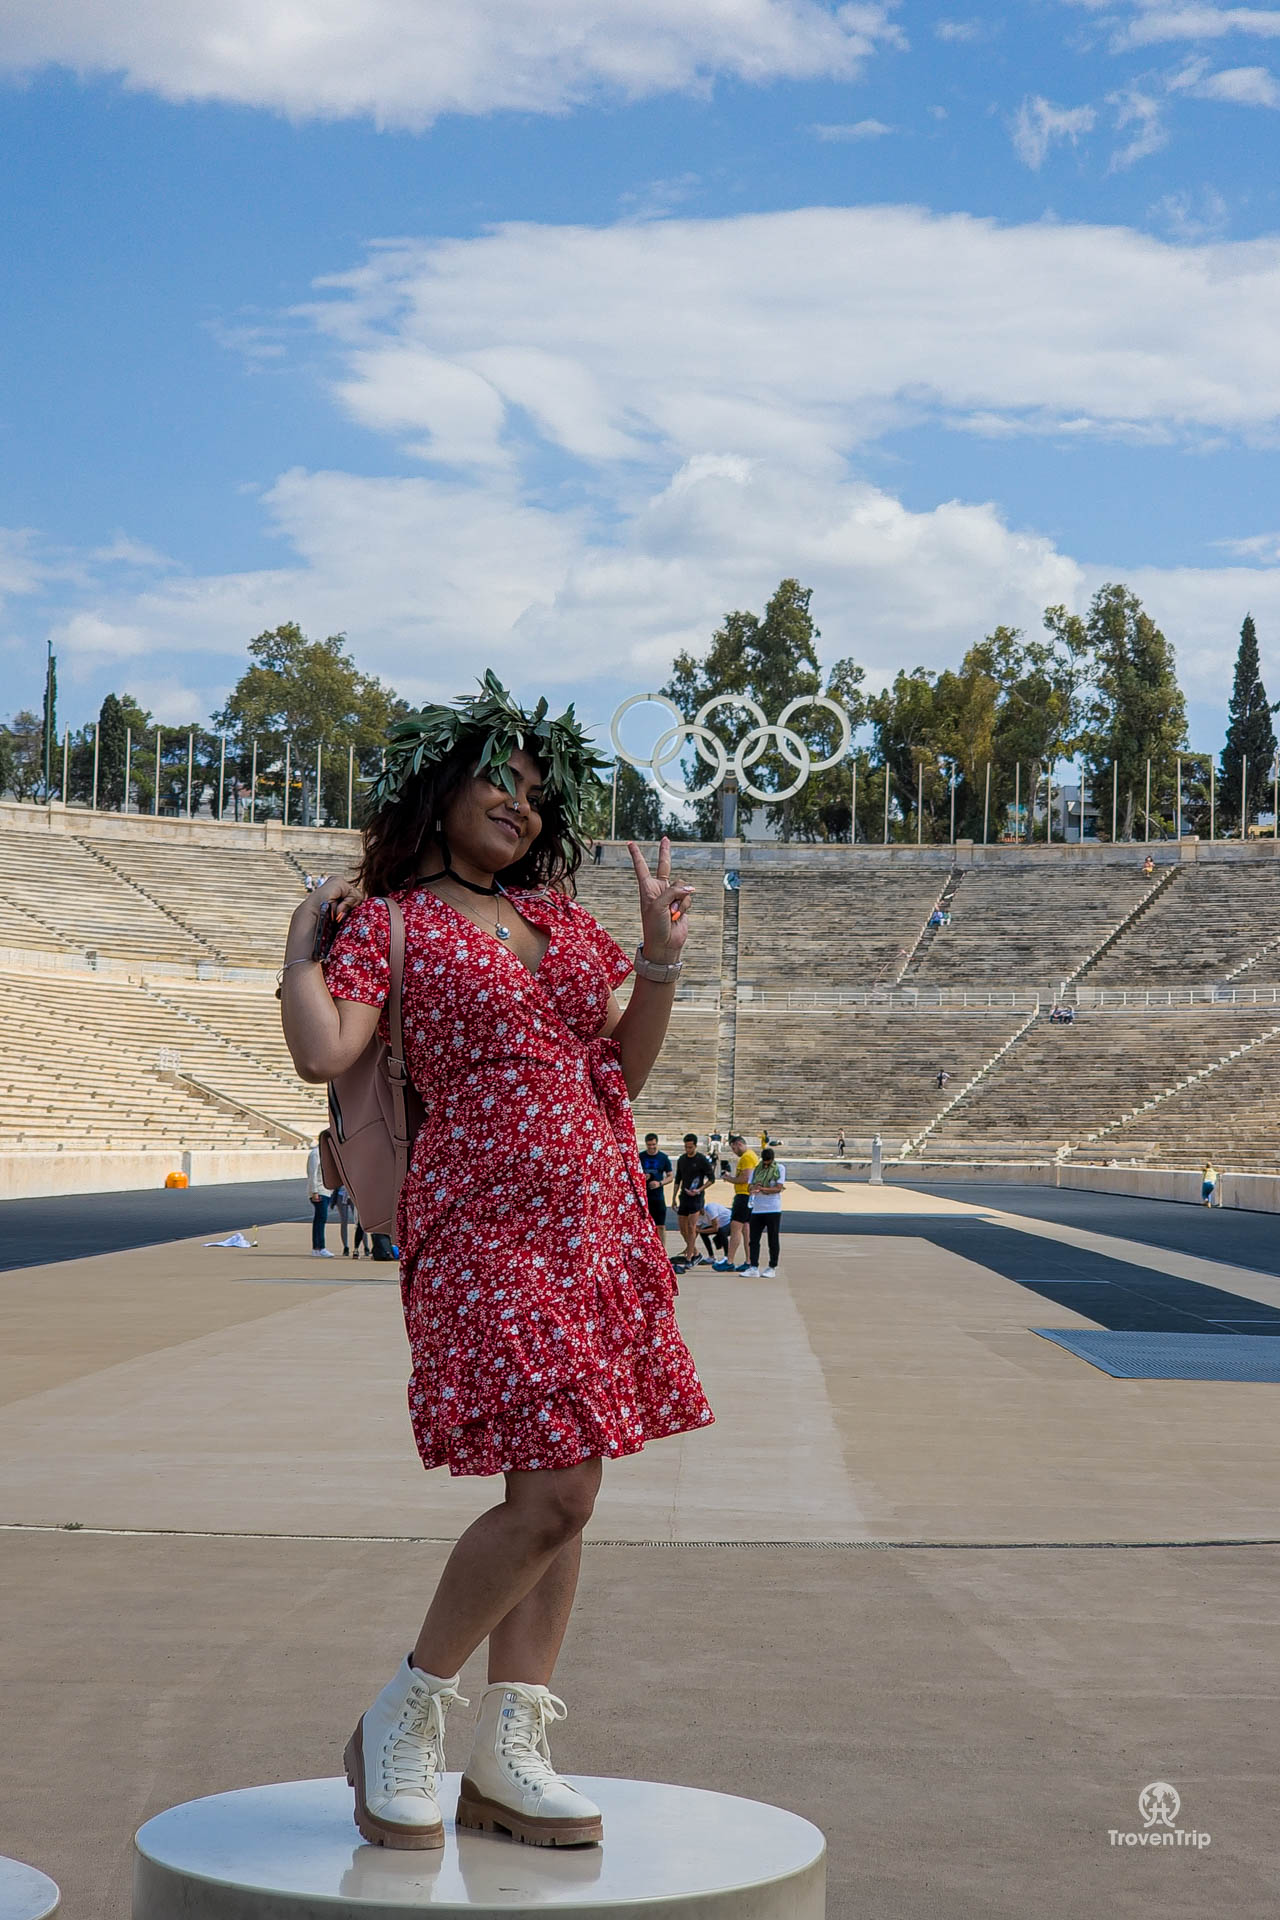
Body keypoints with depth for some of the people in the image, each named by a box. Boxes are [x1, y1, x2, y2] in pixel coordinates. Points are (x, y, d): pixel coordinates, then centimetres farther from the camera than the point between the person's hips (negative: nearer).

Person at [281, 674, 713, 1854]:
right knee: (552, 1495, -14)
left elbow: (623, 1069, 18)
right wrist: (303, 938, -1)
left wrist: (661, 955, 8)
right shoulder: (389, 921, 3)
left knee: (561, 1495, 6)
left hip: (600, 1220, 7)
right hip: (488, 1221, -7)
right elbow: (322, 1052, -14)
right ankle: (401, 1720, 4)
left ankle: (507, 1757, 14)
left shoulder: (556, 914, 19)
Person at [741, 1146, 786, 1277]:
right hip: (757, 1209, 4)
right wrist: (754, 1187, -17)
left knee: (773, 1240, 3)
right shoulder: (756, 1168, 9)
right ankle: (753, 1267, 3)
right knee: (754, 1239, 0)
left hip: (773, 1209, -4)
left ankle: (772, 1267, 10)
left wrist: (762, 1189, -21)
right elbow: (750, 1187, 7)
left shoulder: (780, 1168, -1)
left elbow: (778, 1188, -9)